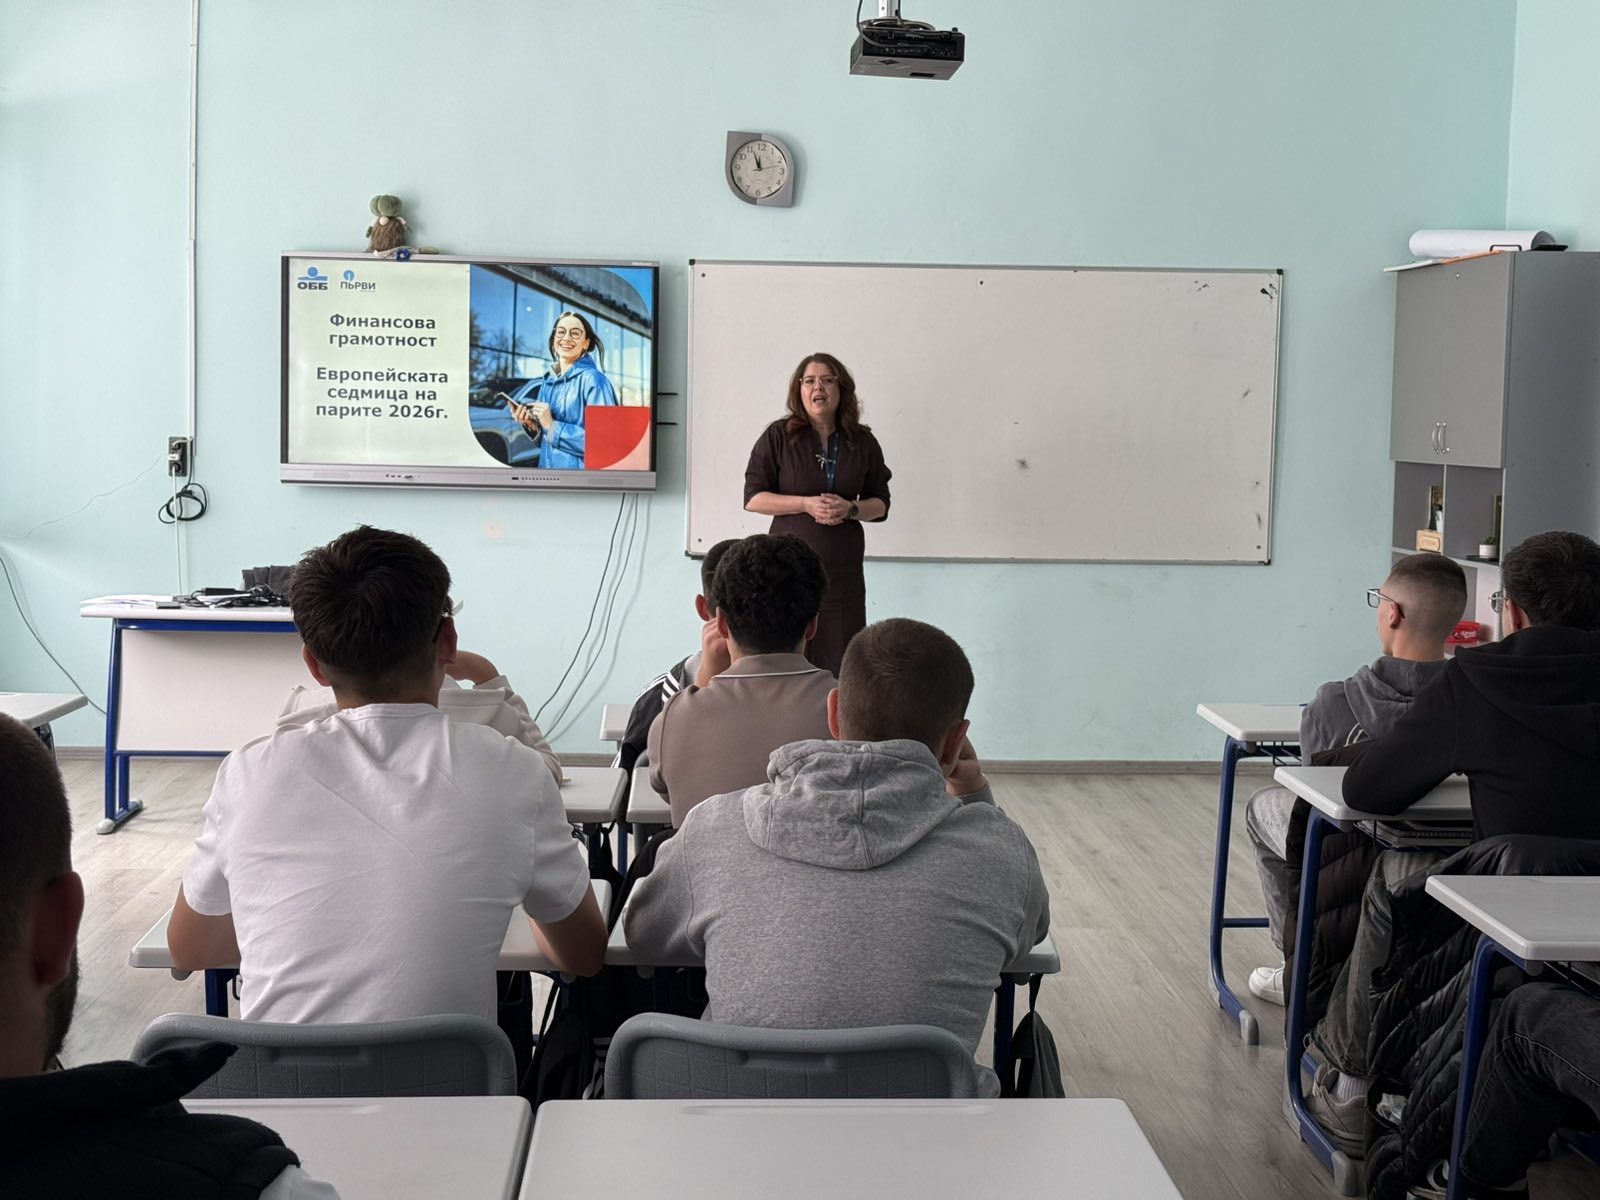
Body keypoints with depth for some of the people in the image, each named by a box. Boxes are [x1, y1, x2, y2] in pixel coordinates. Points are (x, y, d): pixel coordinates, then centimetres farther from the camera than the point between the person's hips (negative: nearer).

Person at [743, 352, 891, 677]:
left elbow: (880, 503, 13)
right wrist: (807, 504, -14)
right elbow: (753, 498, -1)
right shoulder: (779, 435, 1)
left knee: (841, 660, -3)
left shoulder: (863, 442, 8)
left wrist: (850, 509, -8)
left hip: (843, 571, 2)